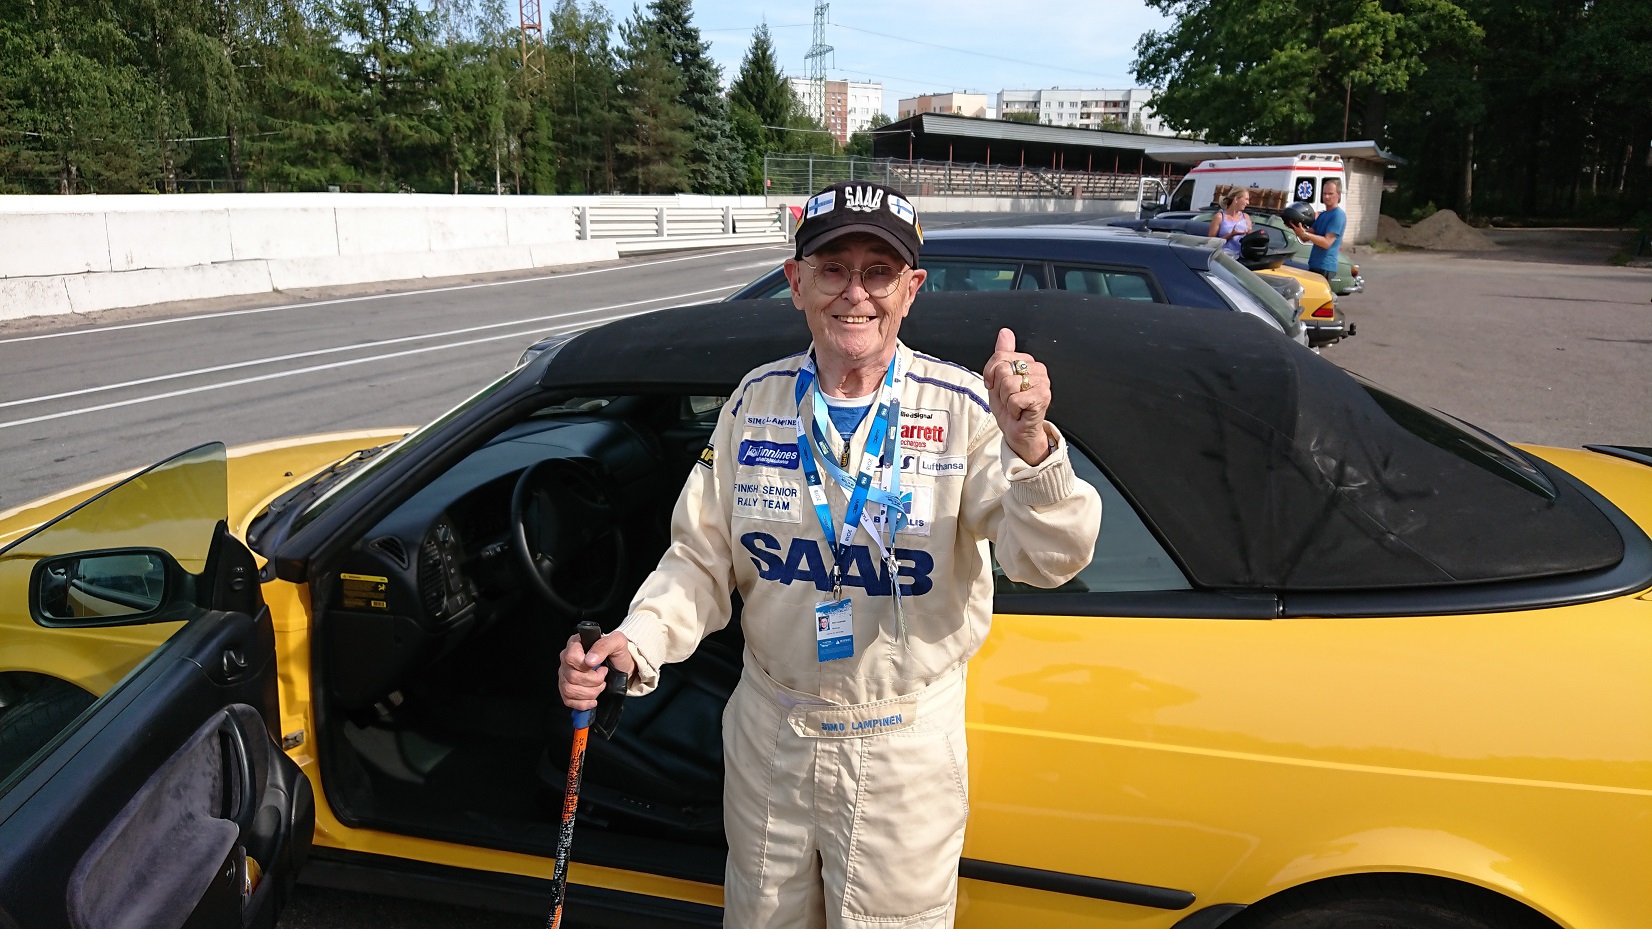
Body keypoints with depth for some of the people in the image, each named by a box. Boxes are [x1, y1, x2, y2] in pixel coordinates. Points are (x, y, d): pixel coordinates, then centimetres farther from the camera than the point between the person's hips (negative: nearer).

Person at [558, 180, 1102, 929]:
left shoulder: (962, 407, -15)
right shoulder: (756, 400, -5)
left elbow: (1049, 560, -24)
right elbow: (702, 558, 0)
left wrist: (1028, 443, -43)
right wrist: (636, 643, -18)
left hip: (906, 752, -2)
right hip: (768, 736, 3)